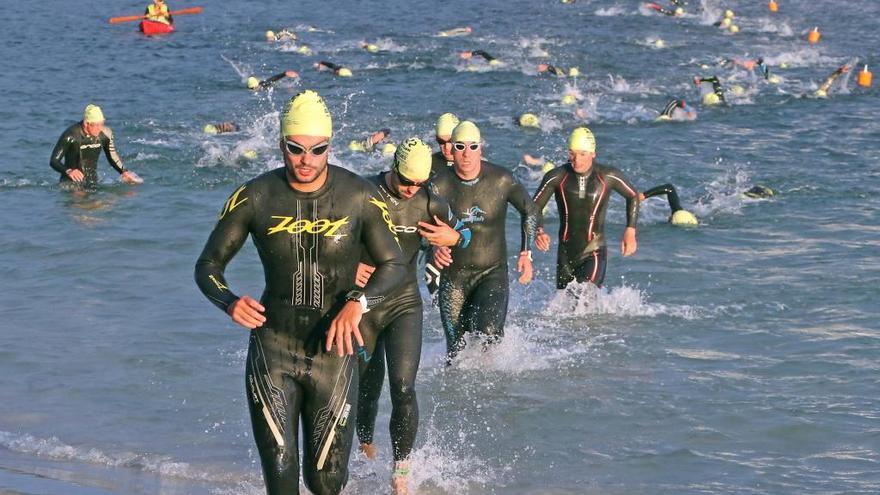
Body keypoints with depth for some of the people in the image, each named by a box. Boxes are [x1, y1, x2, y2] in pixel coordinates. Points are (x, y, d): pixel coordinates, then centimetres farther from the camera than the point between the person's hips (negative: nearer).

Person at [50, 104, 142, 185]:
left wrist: (124, 172, -4)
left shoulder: (105, 133, -5)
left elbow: (113, 156, 12)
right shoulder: (70, 136, -19)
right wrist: (68, 171, -32)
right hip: (71, 183, -4)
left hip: (93, 182, 4)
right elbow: (53, 161, -13)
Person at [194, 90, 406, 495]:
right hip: (272, 349, 0)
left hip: (333, 350, 0)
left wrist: (358, 302, -23)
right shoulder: (254, 198, -7)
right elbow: (207, 266, 0)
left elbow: (394, 265, -1)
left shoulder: (358, 197, -8)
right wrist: (230, 303, -23)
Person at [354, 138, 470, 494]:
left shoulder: (430, 204, -4)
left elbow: (464, 232, 12)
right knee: (367, 386, 13)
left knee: (403, 388, -14)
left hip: (404, 304, 1)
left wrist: (454, 238, -13)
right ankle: (365, 448, 43)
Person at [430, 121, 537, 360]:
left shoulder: (501, 180, -8)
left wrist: (526, 252, 4)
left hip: (493, 273, -1)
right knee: (456, 349, 2)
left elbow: (529, 211, 9)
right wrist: (435, 246, -34)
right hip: (453, 275, 1)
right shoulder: (439, 185, -9)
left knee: (489, 334, -23)